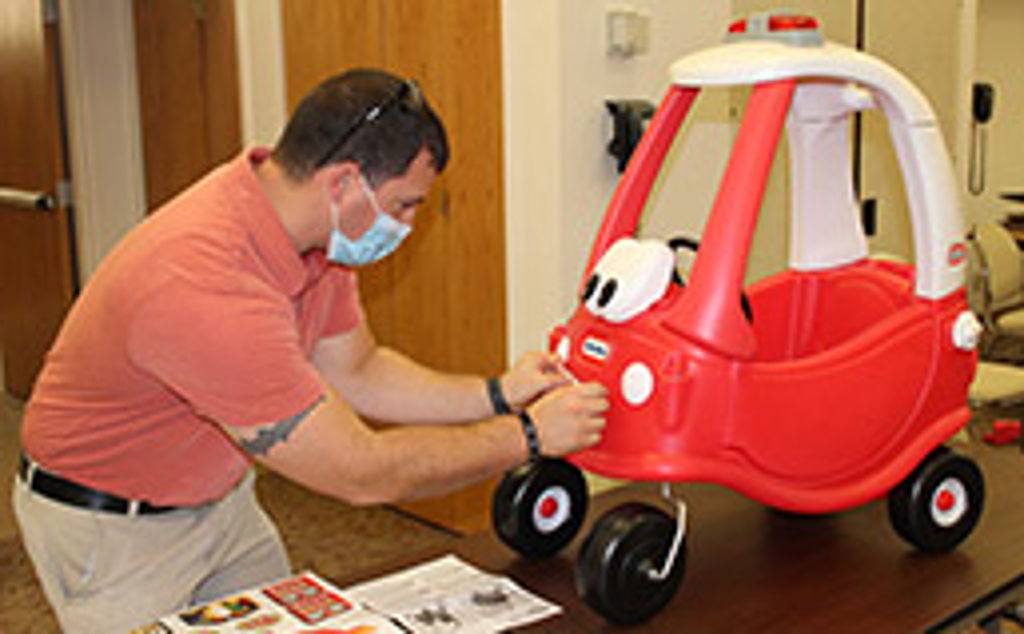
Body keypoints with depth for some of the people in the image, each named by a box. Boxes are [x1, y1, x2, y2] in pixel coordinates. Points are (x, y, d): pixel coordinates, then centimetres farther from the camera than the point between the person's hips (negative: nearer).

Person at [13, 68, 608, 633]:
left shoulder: (319, 231, -11)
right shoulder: (208, 288, -38)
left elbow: (356, 372, 3)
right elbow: (364, 472, -32)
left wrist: (496, 395, -9)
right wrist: (528, 435, -22)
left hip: (220, 500, 7)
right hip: (110, 527, -7)